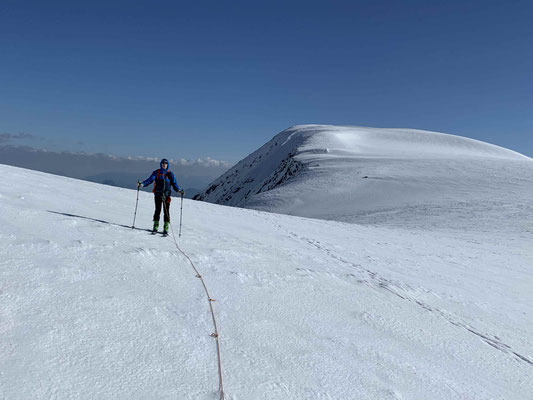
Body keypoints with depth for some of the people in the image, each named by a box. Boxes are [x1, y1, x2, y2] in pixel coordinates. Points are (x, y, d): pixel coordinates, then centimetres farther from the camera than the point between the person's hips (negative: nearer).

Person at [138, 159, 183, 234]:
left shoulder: (170, 174, 8)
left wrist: (179, 190, -9)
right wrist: (142, 184, -13)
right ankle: (155, 227, 11)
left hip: (166, 195, 0)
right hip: (158, 194, 0)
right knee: (157, 210, 1)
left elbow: (174, 183, 7)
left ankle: (166, 229, 0)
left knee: (166, 211, -4)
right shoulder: (156, 172, 9)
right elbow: (150, 180, 2)